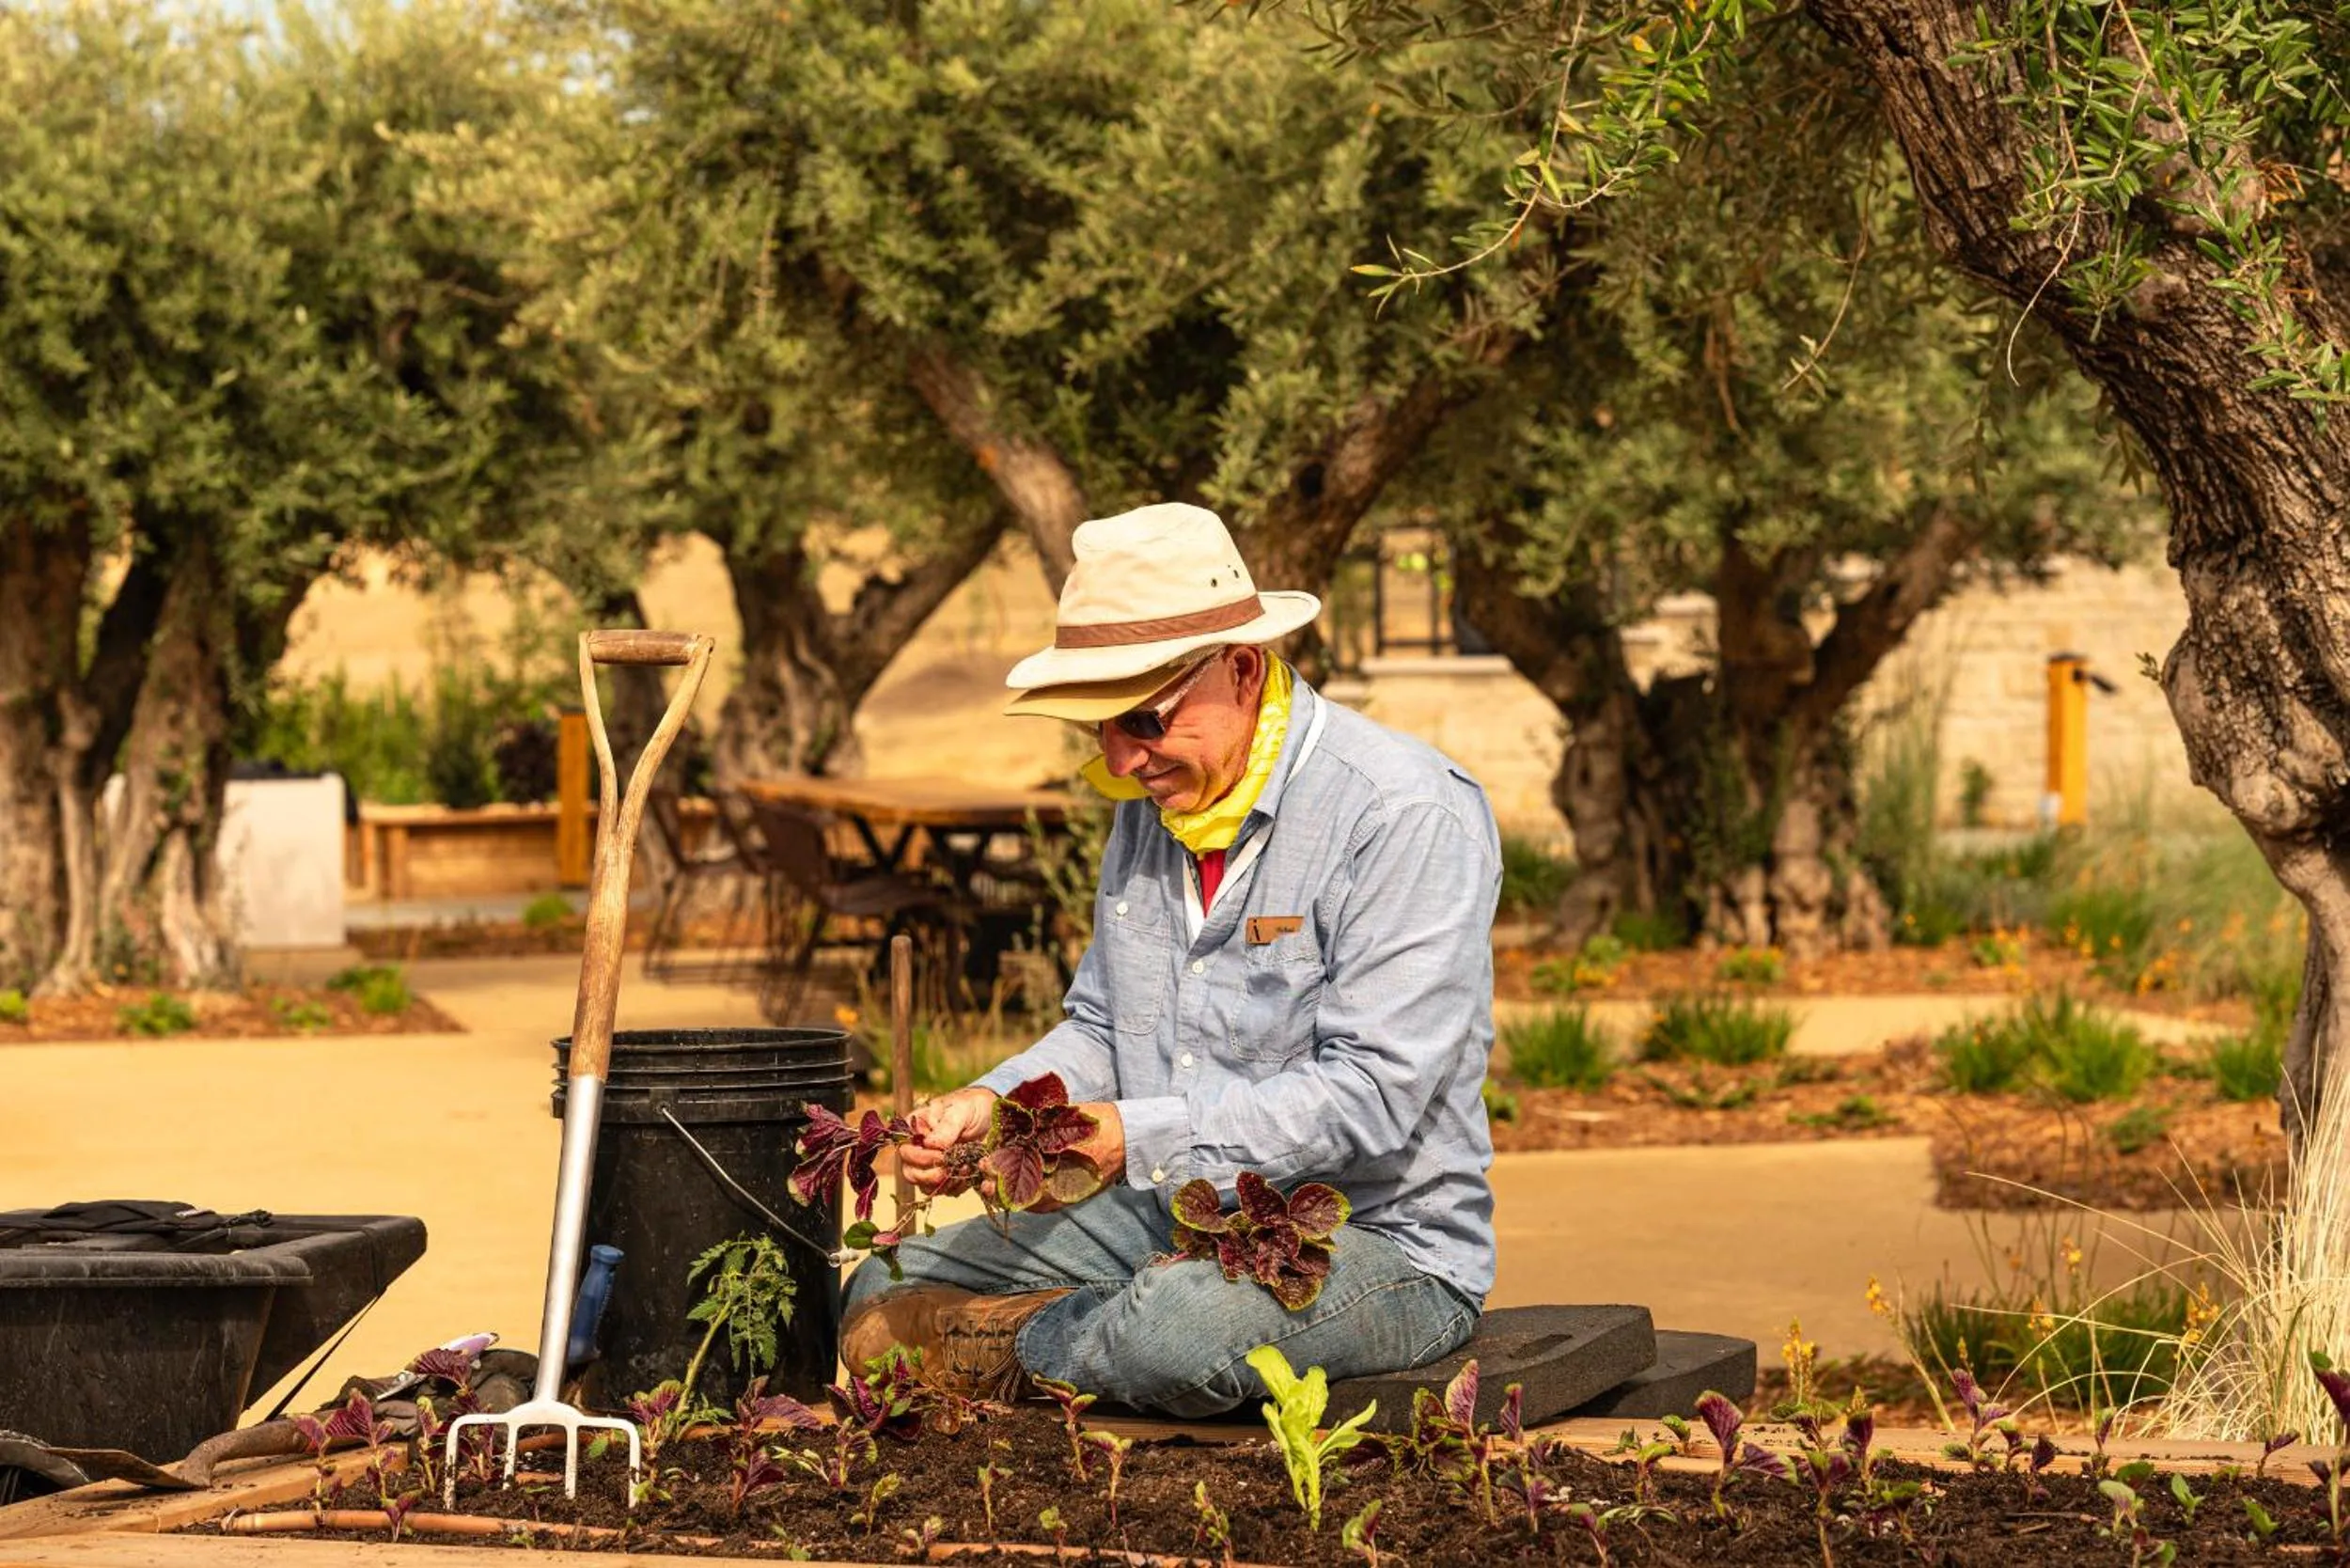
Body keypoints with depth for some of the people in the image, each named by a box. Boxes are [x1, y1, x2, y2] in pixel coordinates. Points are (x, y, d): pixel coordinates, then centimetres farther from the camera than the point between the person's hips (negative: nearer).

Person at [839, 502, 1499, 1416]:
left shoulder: (1407, 814, -18)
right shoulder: (1151, 803, 9)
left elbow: (1371, 1093, -24)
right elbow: (1100, 1030, 17)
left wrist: (1134, 1138, -31)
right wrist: (994, 1103, -6)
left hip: (1381, 1240, -7)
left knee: (1179, 1331, -37)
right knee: (880, 1292, -1)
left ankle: (1010, 1349, -8)